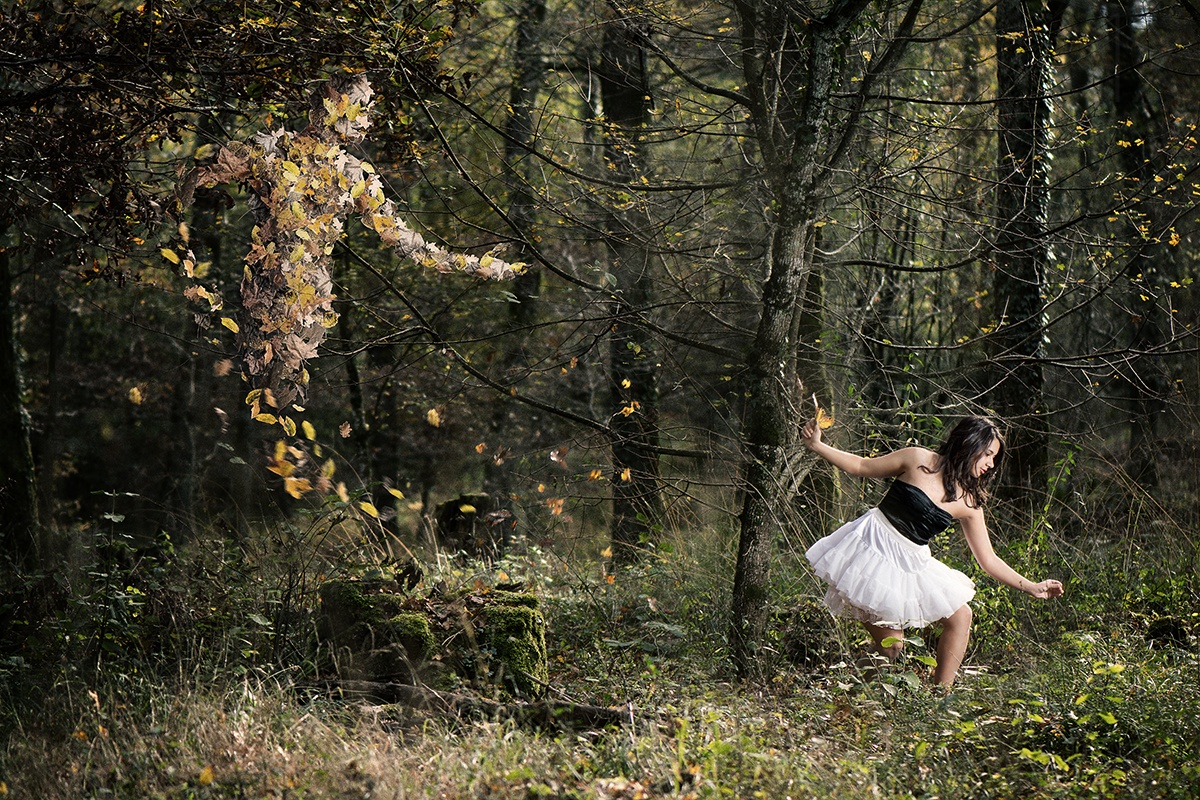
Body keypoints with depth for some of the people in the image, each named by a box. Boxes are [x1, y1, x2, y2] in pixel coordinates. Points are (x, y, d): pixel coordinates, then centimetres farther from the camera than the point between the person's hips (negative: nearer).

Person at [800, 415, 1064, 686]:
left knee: (960, 617, -1)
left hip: (912, 564, 6)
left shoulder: (969, 504, 4)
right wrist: (816, 445, -1)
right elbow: (861, 466, 5)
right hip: (873, 548, -5)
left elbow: (989, 560, 9)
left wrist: (1032, 587, 3)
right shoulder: (918, 460, -5)